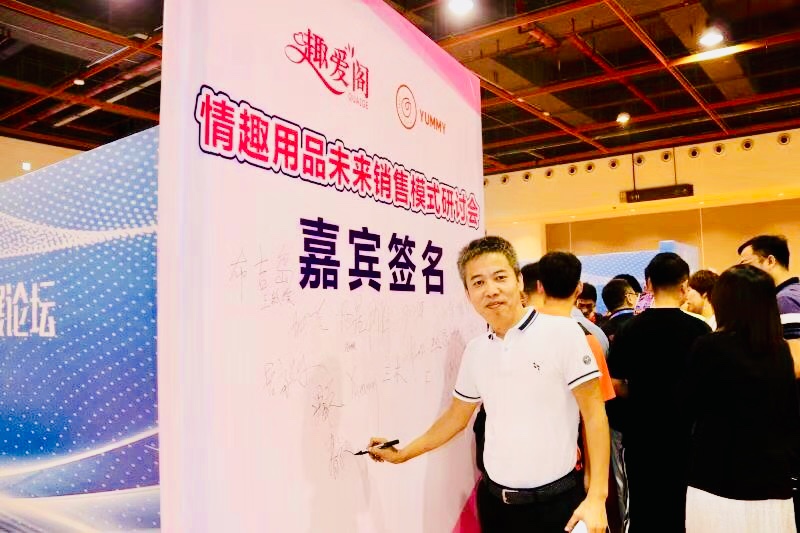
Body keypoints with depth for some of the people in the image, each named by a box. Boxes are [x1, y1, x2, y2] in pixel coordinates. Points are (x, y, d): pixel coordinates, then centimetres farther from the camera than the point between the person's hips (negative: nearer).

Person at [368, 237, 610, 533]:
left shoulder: (563, 332, -12)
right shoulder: (474, 351, 3)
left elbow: (594, 414, -11)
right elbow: (456, 417, 15)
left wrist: (596, 498, -14)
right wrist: (403, 454, 14)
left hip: (556, 501, -4)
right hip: (493, 499, 4)